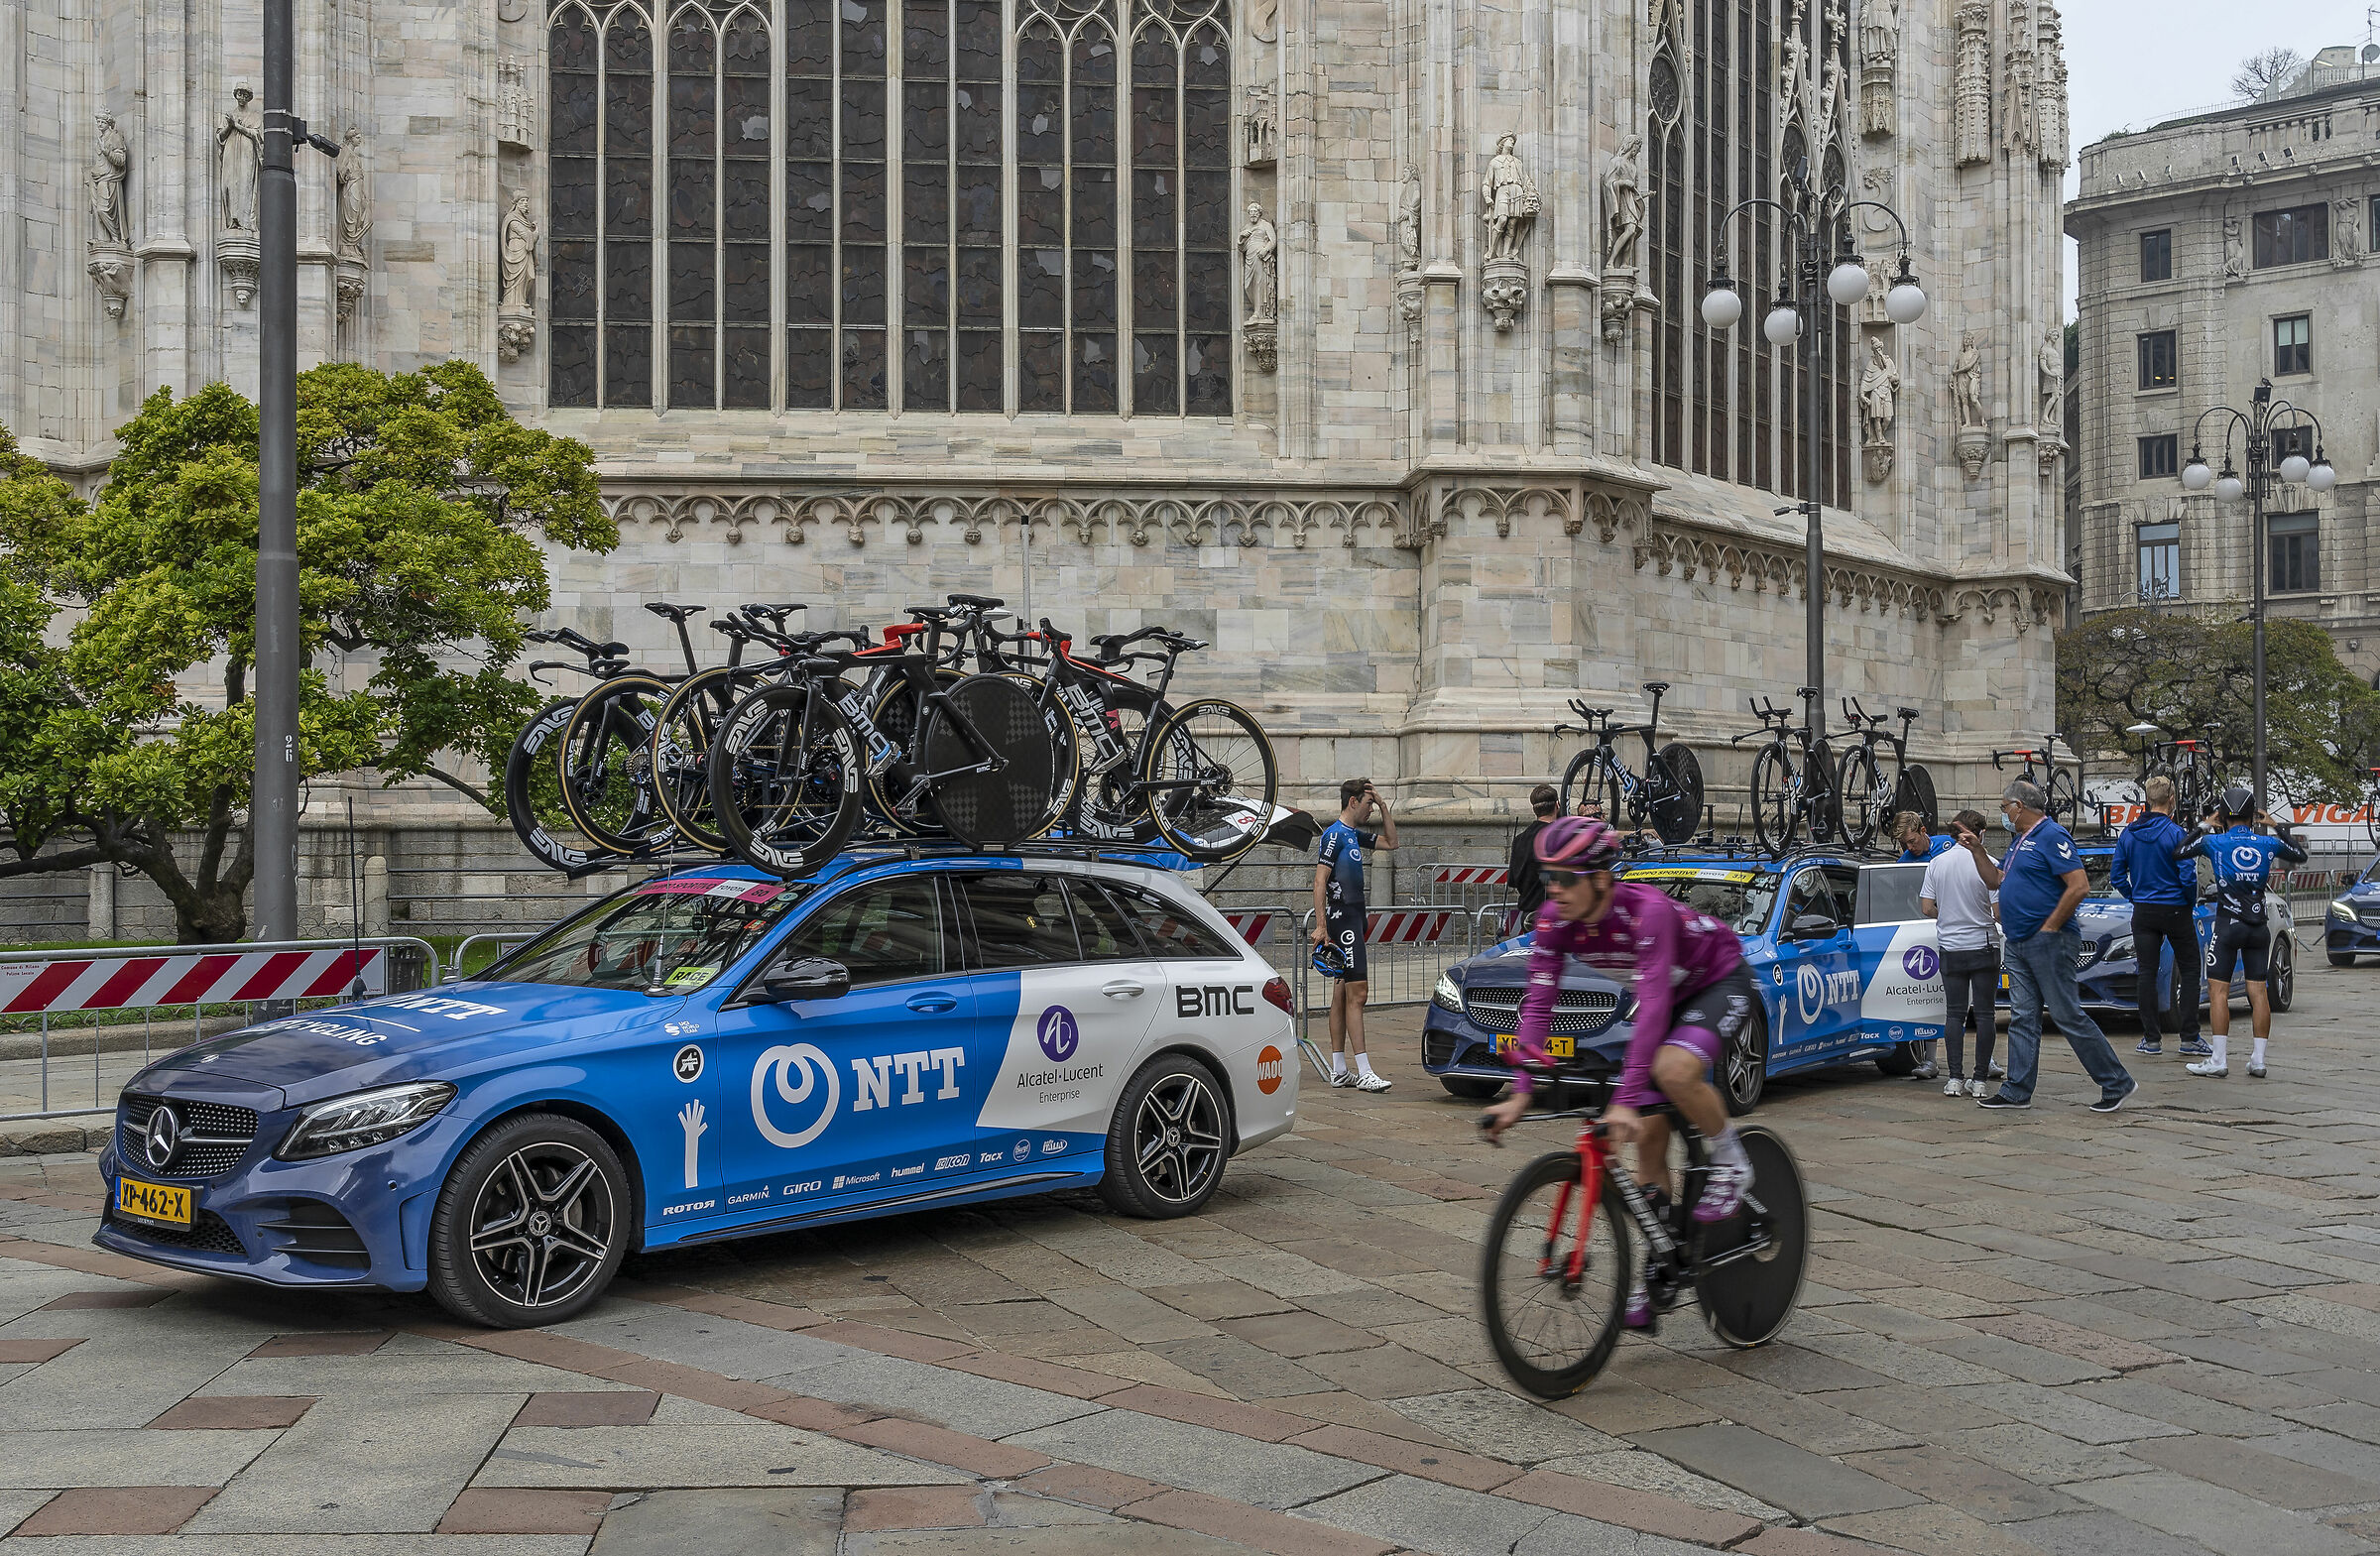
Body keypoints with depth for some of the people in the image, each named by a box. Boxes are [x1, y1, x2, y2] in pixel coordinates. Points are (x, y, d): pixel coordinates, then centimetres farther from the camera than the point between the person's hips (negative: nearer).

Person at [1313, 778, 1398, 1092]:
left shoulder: (1354, 836, 16)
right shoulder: (1334, 834, -11)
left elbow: (1391, 841, 29)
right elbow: (1320, 881, -16)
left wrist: (1383, 806, 16)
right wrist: (1321, 926, -22)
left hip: (1353, 920, 10)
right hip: (1341, 921, -10)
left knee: (1342, 994, 10)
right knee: (1357, 993, -13)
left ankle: (1339, 1071, 13)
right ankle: (1364, 1073, -16)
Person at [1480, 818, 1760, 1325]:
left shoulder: (1648, 910, -37)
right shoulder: (1556, 920, -19)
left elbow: (1653, 1005, -44)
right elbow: (1538, 1003, -19)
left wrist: (1625, 1100, -50)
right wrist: (1520, 1095, -28)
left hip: (1721, 984, -6)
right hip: (1669, 997, 6)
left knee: (1672, 1070, -36)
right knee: (1649, 1136, -1)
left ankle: (1731, 1162, -8)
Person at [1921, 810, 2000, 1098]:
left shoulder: (1936, 863, 0)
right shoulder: (1988, 863, -9)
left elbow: (1926, 908, 1)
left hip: (1951, 948, 2)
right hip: (1984, 946, -2)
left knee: (1954, 1014, 8)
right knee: (1985, 1014, 4)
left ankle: (1955, 1079, 4)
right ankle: (1979, 1080, 2)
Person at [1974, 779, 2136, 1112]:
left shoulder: (2051, 836, -12)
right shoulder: (2020, 841, 18)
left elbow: (2079, 885, -20)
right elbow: (1995, 881, 26)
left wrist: (2050, 927, -17)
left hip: (2048, 943, -10)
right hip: (2018, 944, 10)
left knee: (2068, 1015, -7)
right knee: (2022, 1018, 9)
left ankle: (2117, 1083, 2)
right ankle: (2017, 1091, 12)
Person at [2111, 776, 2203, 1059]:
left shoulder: (2128, 833, 1)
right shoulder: (2176, 833, -13)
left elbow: (2117, 876, 4)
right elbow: (2188, 877, -15)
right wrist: (2190, 905, 2)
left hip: (2143, 912, 4)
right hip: (2176, 910, -4)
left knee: (2147, 973, 5)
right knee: (2189, 971, 7)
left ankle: (2151, 1038, 5)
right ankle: (2189, 1037, 5)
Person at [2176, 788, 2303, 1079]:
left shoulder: (2214, 842, -7)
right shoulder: (2268, 844, 2)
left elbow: (2177, 853, 8)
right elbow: (2300, 856, 21)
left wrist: (2204, 826, 16)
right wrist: (2277, 827, 26)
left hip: (2228, 925, -4)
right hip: (2259, 927, 4)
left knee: (2218, 990, -1)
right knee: (2258, 991, 6)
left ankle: (2219, 1060, -5)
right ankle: (2258, 1060, 7)